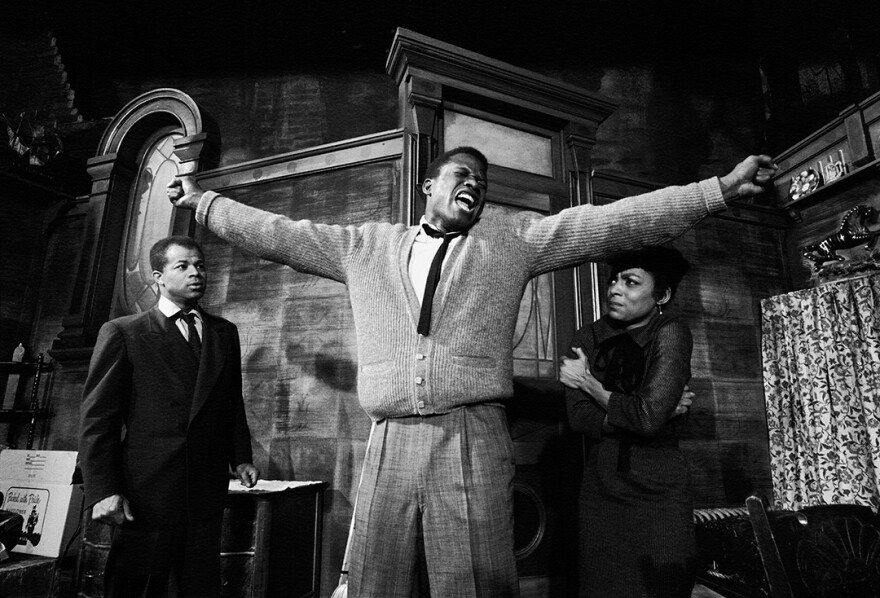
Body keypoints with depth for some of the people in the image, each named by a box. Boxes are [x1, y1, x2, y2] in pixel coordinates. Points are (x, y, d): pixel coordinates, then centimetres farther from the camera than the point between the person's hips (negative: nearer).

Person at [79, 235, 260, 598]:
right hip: (146, 496, -3)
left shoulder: (225, 333, 11)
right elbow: (98, 418, -4)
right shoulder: (123, 333, -1)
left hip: (206, 494, 4)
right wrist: (103, 490, -11)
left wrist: (240, 458, 4)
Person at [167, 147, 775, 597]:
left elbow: (614, 221, 6)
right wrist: (204, 201, 27)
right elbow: (280, 234, 23)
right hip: (389, 443, 2)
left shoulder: (513, 239, 11)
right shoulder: (367, 245, 16)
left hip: (474, 439, -1)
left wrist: (722, 187, 4)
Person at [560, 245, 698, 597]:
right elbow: (579, 418, -9)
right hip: (600, 491, 3)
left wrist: (589, 383, -10)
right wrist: (632, 414, -16)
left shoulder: (671, 333, -12)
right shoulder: (588, 338, -2)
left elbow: (649, 417, -22)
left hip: (658, 492, -3)